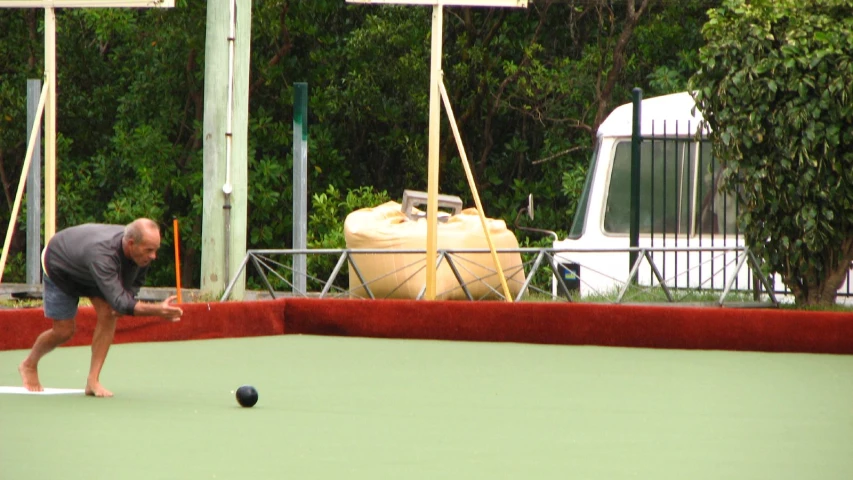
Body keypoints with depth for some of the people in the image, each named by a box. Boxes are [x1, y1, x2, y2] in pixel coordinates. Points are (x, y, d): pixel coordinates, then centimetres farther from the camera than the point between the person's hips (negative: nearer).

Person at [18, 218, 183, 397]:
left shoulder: (142, 250, -27)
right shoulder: (103, 253, -49)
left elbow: (136, 280, -4)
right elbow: (119, 301, -55)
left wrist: (128, 296, -25)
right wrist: (157, 310, -67)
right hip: (59, 266, -6)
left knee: (108, 314, -17)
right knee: (64, 331, -2)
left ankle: (93, 381, -10)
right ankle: (29, 365, 29)